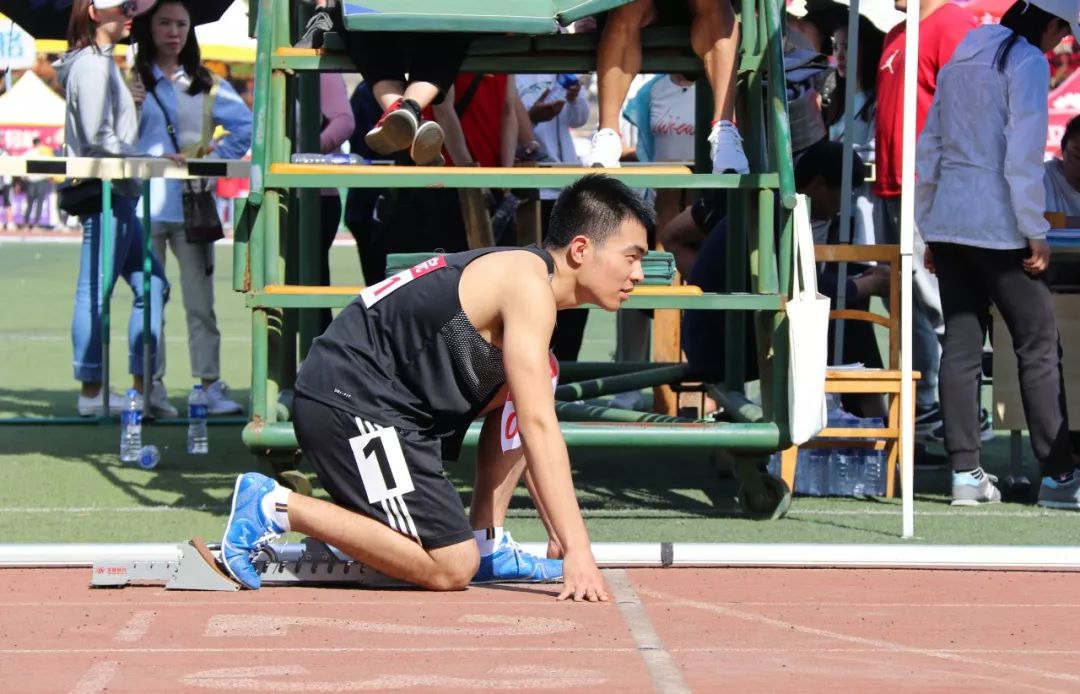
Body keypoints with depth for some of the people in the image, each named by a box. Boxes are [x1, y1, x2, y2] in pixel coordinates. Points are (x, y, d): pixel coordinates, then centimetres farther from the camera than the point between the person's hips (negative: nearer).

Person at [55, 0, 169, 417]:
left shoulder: (103, 63, 19)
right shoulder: (92, 65, -12)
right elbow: (99, 138, -19)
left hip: (118, 194, 11)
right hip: (103, 193, -11)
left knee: (151, 284, 11)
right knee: (96, 292, -5)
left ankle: (143, 385, 13)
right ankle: (91, 392, -1)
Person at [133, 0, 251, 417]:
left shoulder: (206, 85, 14)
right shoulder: (132, 80, 5)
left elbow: (247, 128, 11)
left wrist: (218, 157, -1)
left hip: (192, 205, 2)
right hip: (146, 205, -2)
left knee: (200, 301, 1)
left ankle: (210, 385, 2)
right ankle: (152, 387, 4)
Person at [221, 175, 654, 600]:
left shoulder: (514, 276, 17)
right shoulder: (528, 284, -14)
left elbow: (530, 428, 25)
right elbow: (539, 427, -20)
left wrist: (560, 531, 22)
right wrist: (577, 550, -22)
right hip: (348, 404, -10)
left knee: (527, 383, 16)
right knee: (452, 569, -13)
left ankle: (487, 545, 12)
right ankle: (276, 507, -7)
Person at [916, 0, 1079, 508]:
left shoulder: (960, 60, 15)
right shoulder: (1027, 61, -8)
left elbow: (929, 150, 16)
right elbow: (1023, 157, -15)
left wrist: (927, 226, 20)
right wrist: (1036, 232, -11)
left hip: (947, 221, 7)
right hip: (997, 225, -7)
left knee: (961, 346, 6)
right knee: (1038, 346, -1)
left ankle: (965, 473, 4)